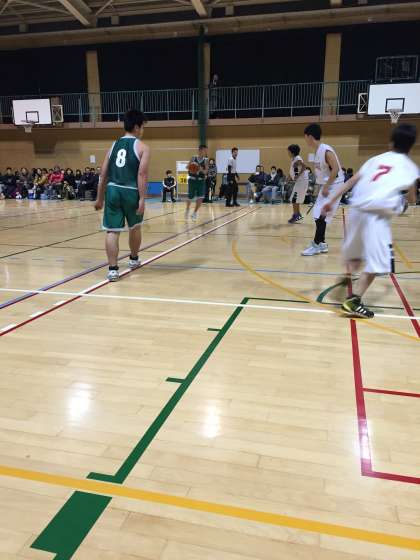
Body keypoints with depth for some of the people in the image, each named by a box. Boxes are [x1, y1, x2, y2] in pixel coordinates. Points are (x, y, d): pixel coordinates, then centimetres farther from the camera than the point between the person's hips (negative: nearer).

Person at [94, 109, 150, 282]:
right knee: (135, 227, 20)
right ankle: (134, 259, 37)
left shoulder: (114, 145, 17)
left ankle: (113, 269, -3)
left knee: (112, 231, 1)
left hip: (112, 190, 3)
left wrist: (100, 198, 20)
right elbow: (142, 174, -10)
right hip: (131, 191, -3)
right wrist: (142, 198, -13)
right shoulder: (142, 147, 3)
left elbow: (103, 174, 14)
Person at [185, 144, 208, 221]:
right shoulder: (193, 158, -3)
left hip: (201, 180, 1)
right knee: (190, 197, 4)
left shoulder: (206, 160, -1)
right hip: (192, 180, -1)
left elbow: (205, 171, -8)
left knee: (200, 198, -12)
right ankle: (187, 210, 33)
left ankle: (195, 213, 5)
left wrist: (201, 170, -29)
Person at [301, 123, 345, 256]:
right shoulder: (317, 151, 7)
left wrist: (326, 186, -23)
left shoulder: (326, 150, -21)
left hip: (334, 185, -10)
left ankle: (317, 245, -7)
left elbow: (335, 170, -24)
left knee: (321, 214, -12)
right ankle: (321, 243, 18)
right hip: (326, 185, 10)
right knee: (319, 214, 11)